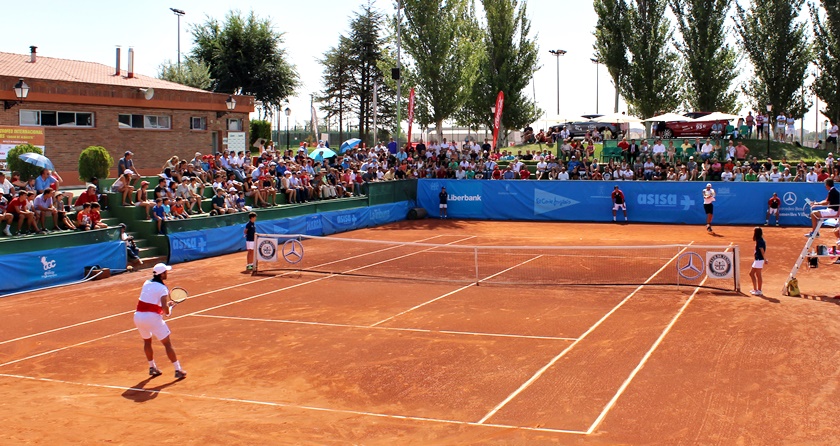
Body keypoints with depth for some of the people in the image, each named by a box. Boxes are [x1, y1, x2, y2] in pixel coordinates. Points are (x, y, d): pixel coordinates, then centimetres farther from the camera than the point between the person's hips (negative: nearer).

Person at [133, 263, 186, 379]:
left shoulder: (147, 283, 11)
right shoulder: (162, 288, -8)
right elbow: (165, 307, -19)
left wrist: (166, 304, 15)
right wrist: (168, 311, 3)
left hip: (138, 316, 6)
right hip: (152, 317, -6)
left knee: (147, 342, 27)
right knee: (167, 343, 3)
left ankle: (152, 367, 36)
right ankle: (178, 370, 5)